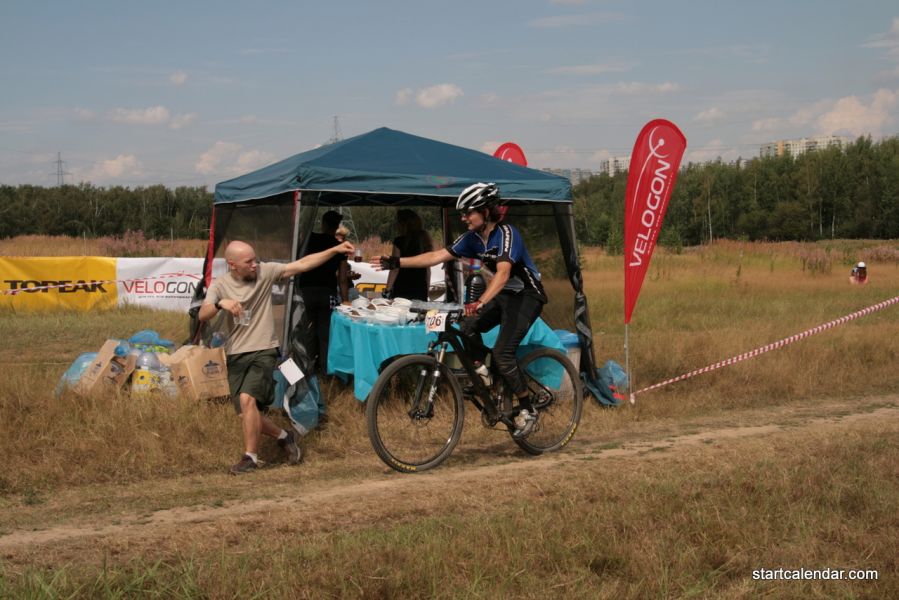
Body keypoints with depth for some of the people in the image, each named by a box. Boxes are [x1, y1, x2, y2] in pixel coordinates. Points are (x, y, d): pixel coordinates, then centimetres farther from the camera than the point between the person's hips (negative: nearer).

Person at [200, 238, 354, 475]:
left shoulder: (265, 272, -3)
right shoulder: (220, 284, -2)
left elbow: (302, 265, -3)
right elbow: (203, 315, -15)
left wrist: (335, 250, -10)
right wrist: (220, 303, -36)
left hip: (263, 351, -3)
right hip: (236, 355, 3)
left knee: (247, 399, -24)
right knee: (248, 414, 2)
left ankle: (250, 457, -14)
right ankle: (283, 436, 27)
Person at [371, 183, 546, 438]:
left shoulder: (506, 234, -25)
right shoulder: (472, 238, -1)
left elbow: (503, 272, -39)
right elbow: (437, 256, -1)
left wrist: (480, 303, -53)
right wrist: (397, 262, -8)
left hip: (527, 296, -7)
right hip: (505, 294, 7)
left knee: (502, 352, -19)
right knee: (469, 327, -17)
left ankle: (527, 410, -4)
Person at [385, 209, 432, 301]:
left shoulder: (399, 241, -6)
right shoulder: (424, 240, 10)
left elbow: (395, 269, -9)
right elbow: (427, 269, 14)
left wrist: (387, 290, -5)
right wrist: (427, 289, 21)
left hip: (402, 291, -6)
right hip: (421, 291, 6)